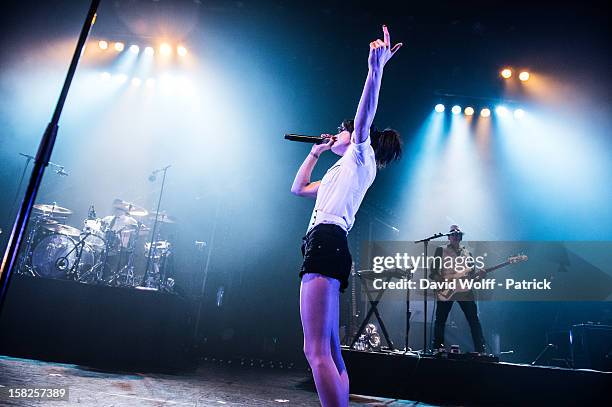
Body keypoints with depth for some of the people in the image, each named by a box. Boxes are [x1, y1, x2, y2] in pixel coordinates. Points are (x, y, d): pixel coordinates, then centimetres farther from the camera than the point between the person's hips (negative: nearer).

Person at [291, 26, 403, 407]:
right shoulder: (342, 172, 33)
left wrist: (376, 68, -24)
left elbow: (363, 119, -12)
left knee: (317, 351, -18)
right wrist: (316, 151, 36)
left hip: (326, 243, -10)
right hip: (326, 247, 10)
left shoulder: (361, 156, 9)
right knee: (329, 352, 7)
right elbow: (298, 188, 39)